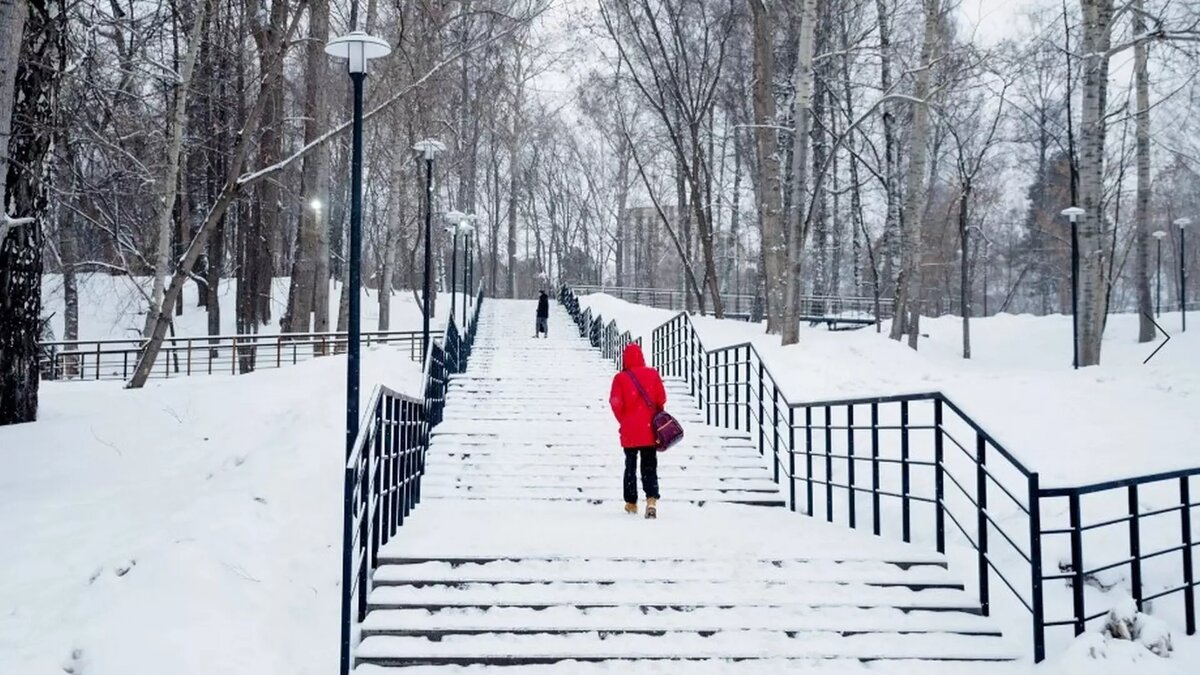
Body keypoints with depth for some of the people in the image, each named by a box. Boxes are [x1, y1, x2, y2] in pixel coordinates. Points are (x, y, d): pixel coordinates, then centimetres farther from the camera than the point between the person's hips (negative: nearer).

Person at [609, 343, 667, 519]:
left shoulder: (620, 378, -8)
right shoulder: (653, 374, -3)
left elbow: (616, 403, -9)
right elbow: (661, 399, -1)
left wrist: (624, 421, 7)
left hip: (629, 432, -1)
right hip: (650, 430, 1)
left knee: (630, 467, 14)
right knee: (649, 467, 5)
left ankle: (631, 503, 19)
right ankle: (652, 500, -15)